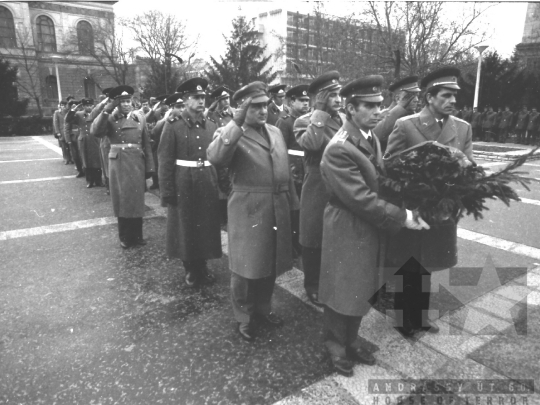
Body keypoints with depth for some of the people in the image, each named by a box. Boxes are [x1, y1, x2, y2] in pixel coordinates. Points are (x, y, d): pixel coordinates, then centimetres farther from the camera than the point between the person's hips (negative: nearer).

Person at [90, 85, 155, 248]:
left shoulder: (138, 120, 7)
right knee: (122, 201, 7)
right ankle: (125, 237, 20)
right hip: (119, 165, -1)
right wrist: (106, 110, -21)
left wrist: (150, 168, 0)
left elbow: (147, 146, 5)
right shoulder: (110, 119, 1)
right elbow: (95, 131, -19)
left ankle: (137, 235, 23)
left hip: (137, 165, 2)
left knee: (137, 201, 9)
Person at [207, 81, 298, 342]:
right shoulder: (229, 133, -7)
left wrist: (291, 202, 15)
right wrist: (237, 122, -30)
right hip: (248, 211, -6)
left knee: (271, 263, 17)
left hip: (277, 209, 6)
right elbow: (215, 157, -29)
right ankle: (244, 317, 27)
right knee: (246, 267, 6)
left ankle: (263, 308, 39)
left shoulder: (275, 132, 12)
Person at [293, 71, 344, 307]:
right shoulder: (304, 122, -8)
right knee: (314, 242, 8)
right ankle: (313, 287, 28)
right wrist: (321, 111, -24)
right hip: (318, 193, -5)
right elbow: (311, 143, -30)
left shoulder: (346, 119, 8)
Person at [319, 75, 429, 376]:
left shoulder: (372, 138, 5)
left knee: (362, 291, 20)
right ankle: (337, 346, 34)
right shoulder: (339, 149, -24)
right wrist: (402, 217, -19)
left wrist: (407, 207, 0)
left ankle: (351, 340, 41)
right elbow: (360, 199, -26)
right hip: (348, 233, -8)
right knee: (343, 292, 10)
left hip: (370, 230, 8)